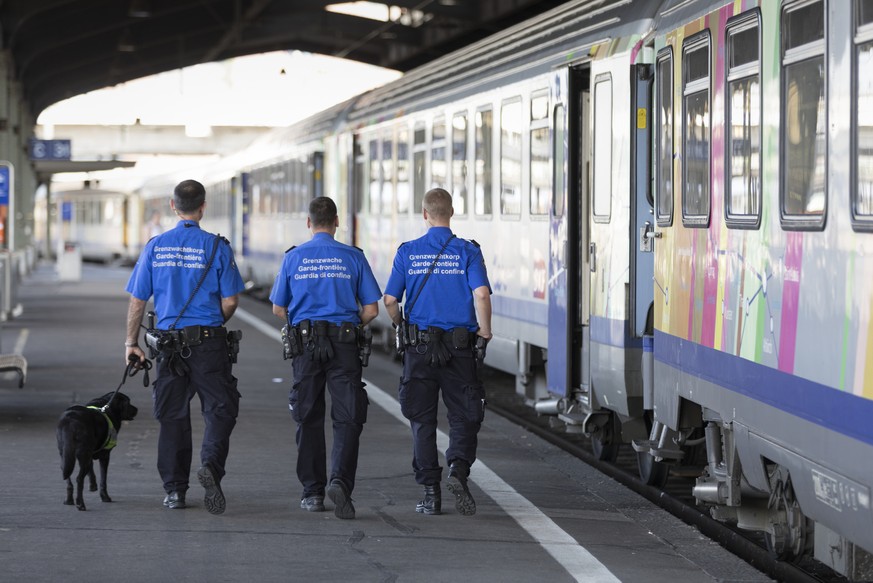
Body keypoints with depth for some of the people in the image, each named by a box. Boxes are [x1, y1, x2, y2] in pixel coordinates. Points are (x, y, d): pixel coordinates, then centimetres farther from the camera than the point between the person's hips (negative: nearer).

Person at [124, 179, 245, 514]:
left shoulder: (155, 247, 2)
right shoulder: (217, 247, -5)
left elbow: (137, 300, 3)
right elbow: (230, 302, -4)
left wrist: (131, 342, 13)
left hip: (168, 342, 3)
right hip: (209, 342, -3)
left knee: (172, 415, 10)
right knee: (220, 409, 2)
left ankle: (174, 489, 12)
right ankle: (211, 464, -23)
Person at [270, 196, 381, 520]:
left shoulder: (293, 258, 3)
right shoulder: (353, 257, 1)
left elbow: (278, 308, 9)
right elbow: (371, 309, 1)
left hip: (305, 344, 1)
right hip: (344, 345, -1)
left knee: (309, 419, 9)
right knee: (347, 418, -1)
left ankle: (312, 491, 11)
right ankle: (340, 480, -21)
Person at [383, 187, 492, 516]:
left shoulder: (407, 252, 2)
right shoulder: (467, 252, -2)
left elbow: (390, 300, 0)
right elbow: (481, 295, -15)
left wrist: (402, 327, 19)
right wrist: (485, 332, -2)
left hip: (419, 346, 1)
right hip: (460, 347, -1)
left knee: (423, 420, 8)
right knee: (464, 417, 7)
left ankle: (431, 492, 5)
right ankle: (458, 470, -19)